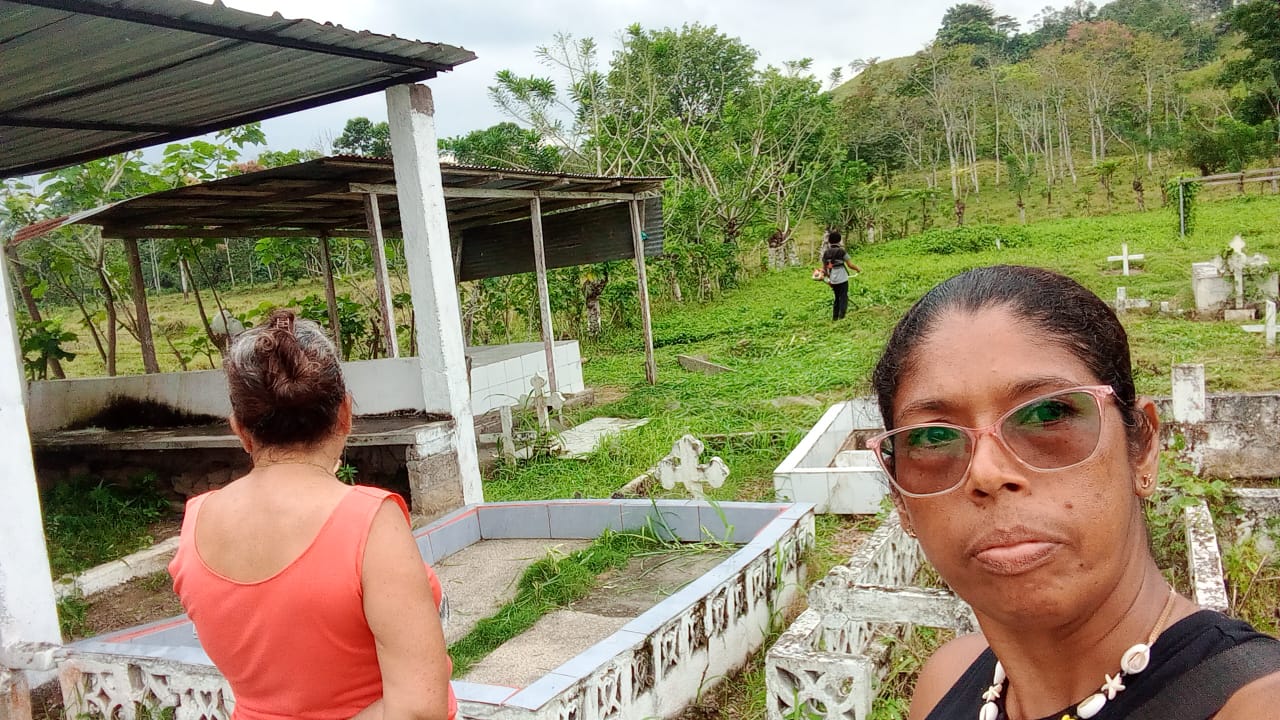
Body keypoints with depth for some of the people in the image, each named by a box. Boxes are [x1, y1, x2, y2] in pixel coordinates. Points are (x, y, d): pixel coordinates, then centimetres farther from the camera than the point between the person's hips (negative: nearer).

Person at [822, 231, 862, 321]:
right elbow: (850, 265, -10)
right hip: (842, 280, -5)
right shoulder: (841, 251, -12)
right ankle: (841, 317, -2)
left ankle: (834, 317, 20)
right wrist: (858, 269, 9)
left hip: (833, 280, 5)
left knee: (836, 298, 18)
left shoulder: (825, 253, 2)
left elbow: (824, 268, 9)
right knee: (843, 298, 3)